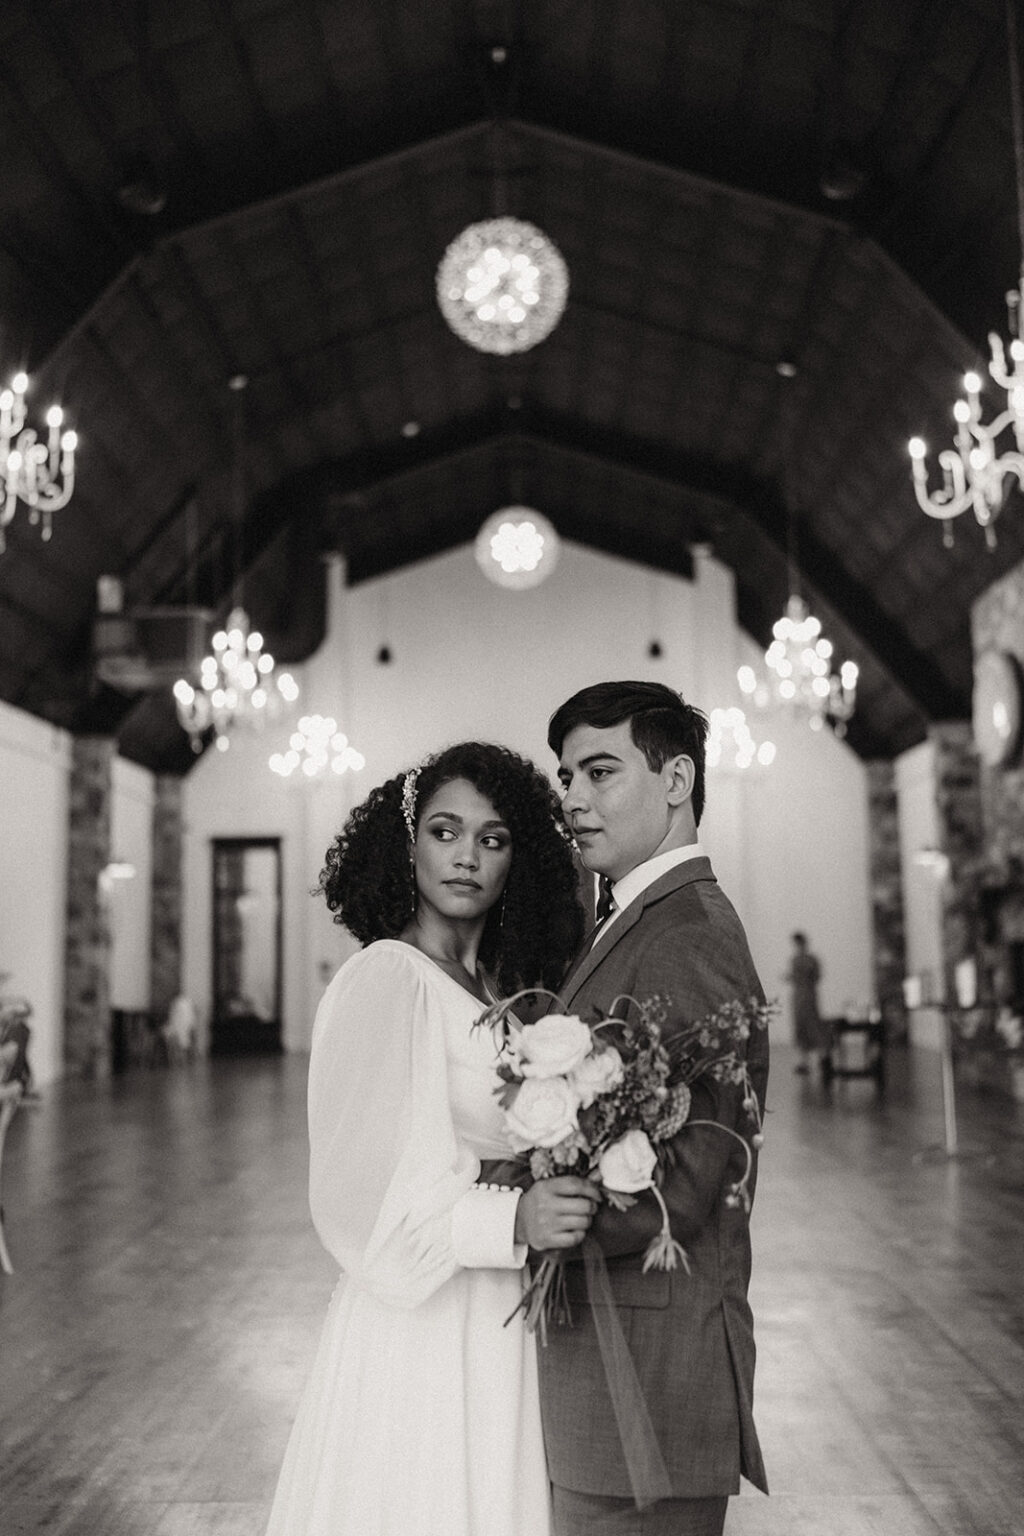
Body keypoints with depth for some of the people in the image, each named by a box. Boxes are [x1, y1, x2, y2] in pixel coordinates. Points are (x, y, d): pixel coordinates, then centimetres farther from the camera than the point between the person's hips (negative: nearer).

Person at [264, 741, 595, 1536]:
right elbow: (368, 1187, -19)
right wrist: (511, 1218, -29)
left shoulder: (511, 989, 9)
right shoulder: (383, 978, -14)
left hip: (504, 1331, 7)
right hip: (419, 1330, -7)